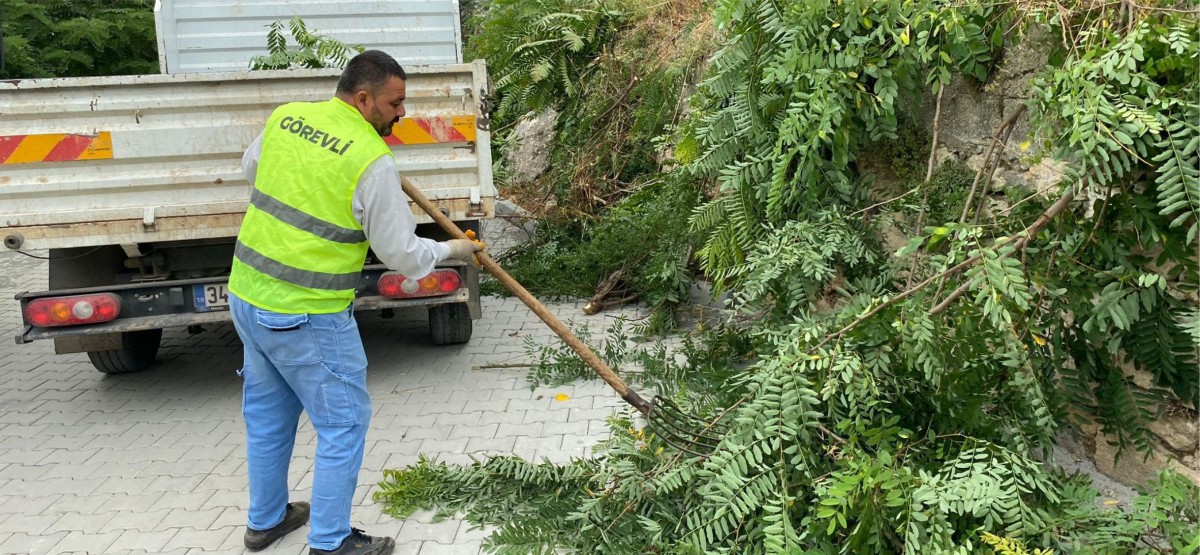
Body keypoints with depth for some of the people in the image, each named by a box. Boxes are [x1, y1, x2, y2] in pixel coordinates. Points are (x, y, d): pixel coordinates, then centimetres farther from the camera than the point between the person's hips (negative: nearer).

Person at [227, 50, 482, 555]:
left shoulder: (284, 117, 2)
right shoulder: (372, 162, -18)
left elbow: (251, 168, 23)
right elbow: (403, 254, -11)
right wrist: (451, 250, 7)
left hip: (247, 293, 8)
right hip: (306, 317, -8)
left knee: (268, 413, 22)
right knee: (343, 422, 8)